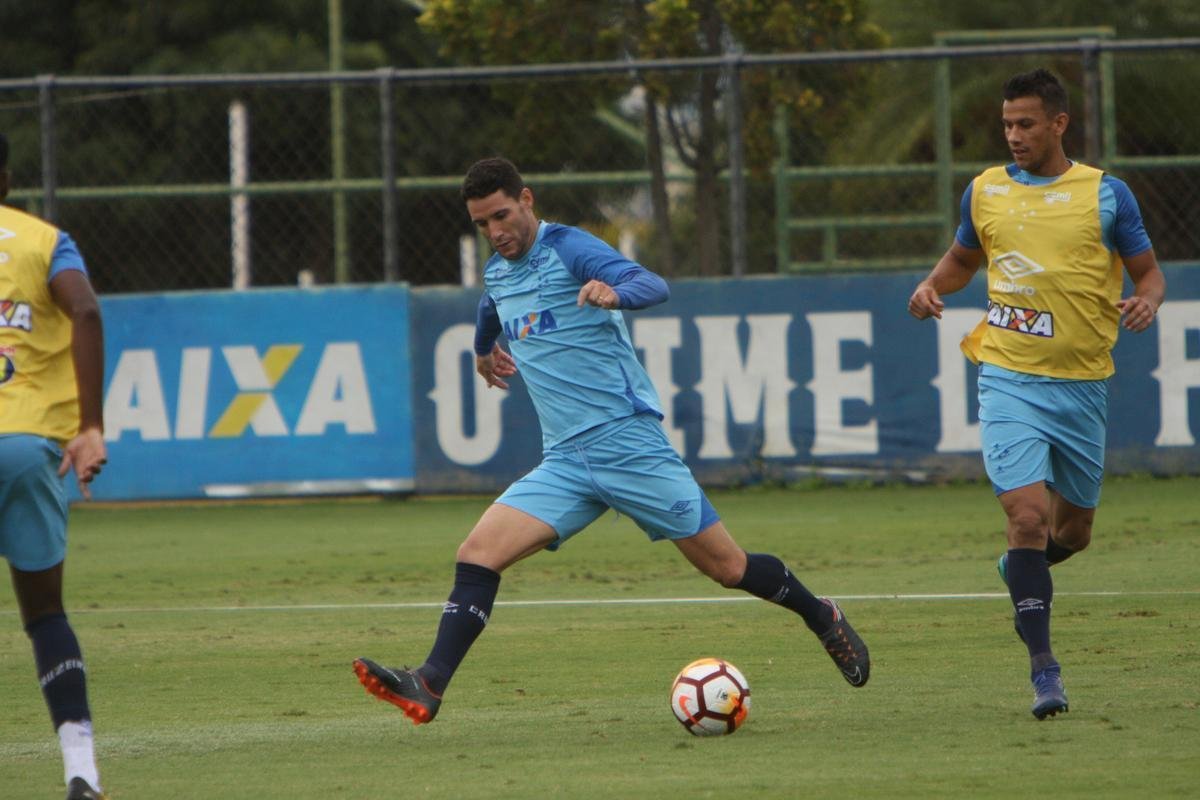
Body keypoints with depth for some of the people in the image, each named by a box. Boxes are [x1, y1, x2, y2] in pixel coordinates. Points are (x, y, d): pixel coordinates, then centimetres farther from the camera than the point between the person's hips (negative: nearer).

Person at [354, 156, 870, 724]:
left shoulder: (570, 249, -10)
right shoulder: (497, 272, 13)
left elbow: (653, 286, -27)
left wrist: (614, 293, -48)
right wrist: (484, 350, 56)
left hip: (628, 441, -6)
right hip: (564, 462, 6)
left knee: (727, 566, 1)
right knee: (477, 553, -15)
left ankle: (821, 618, 26)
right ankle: (429, 686, -22)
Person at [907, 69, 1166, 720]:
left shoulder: (1106, 195, 0)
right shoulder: (984, 191, 6)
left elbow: (1148, 271, 7)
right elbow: (963, 257, 23)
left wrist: (1147, 301, -16)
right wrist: (933, 285, 1)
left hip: (1083, 383, 1)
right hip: (1009, 379, -1)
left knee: (1073, 529, 13)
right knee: (1027, 514, -17)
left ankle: (1020, 569, 49)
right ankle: (1043, 668, -13)